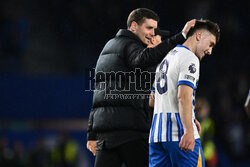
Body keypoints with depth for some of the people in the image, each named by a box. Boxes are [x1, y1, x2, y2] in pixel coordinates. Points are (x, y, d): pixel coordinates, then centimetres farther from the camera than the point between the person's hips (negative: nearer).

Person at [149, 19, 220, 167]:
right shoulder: (190, 59, -6)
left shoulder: (165, 58, 23)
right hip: (179, 133, -8)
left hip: (156, 133, 8)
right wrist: (188, 132, -26)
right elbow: (183, 97, -19)